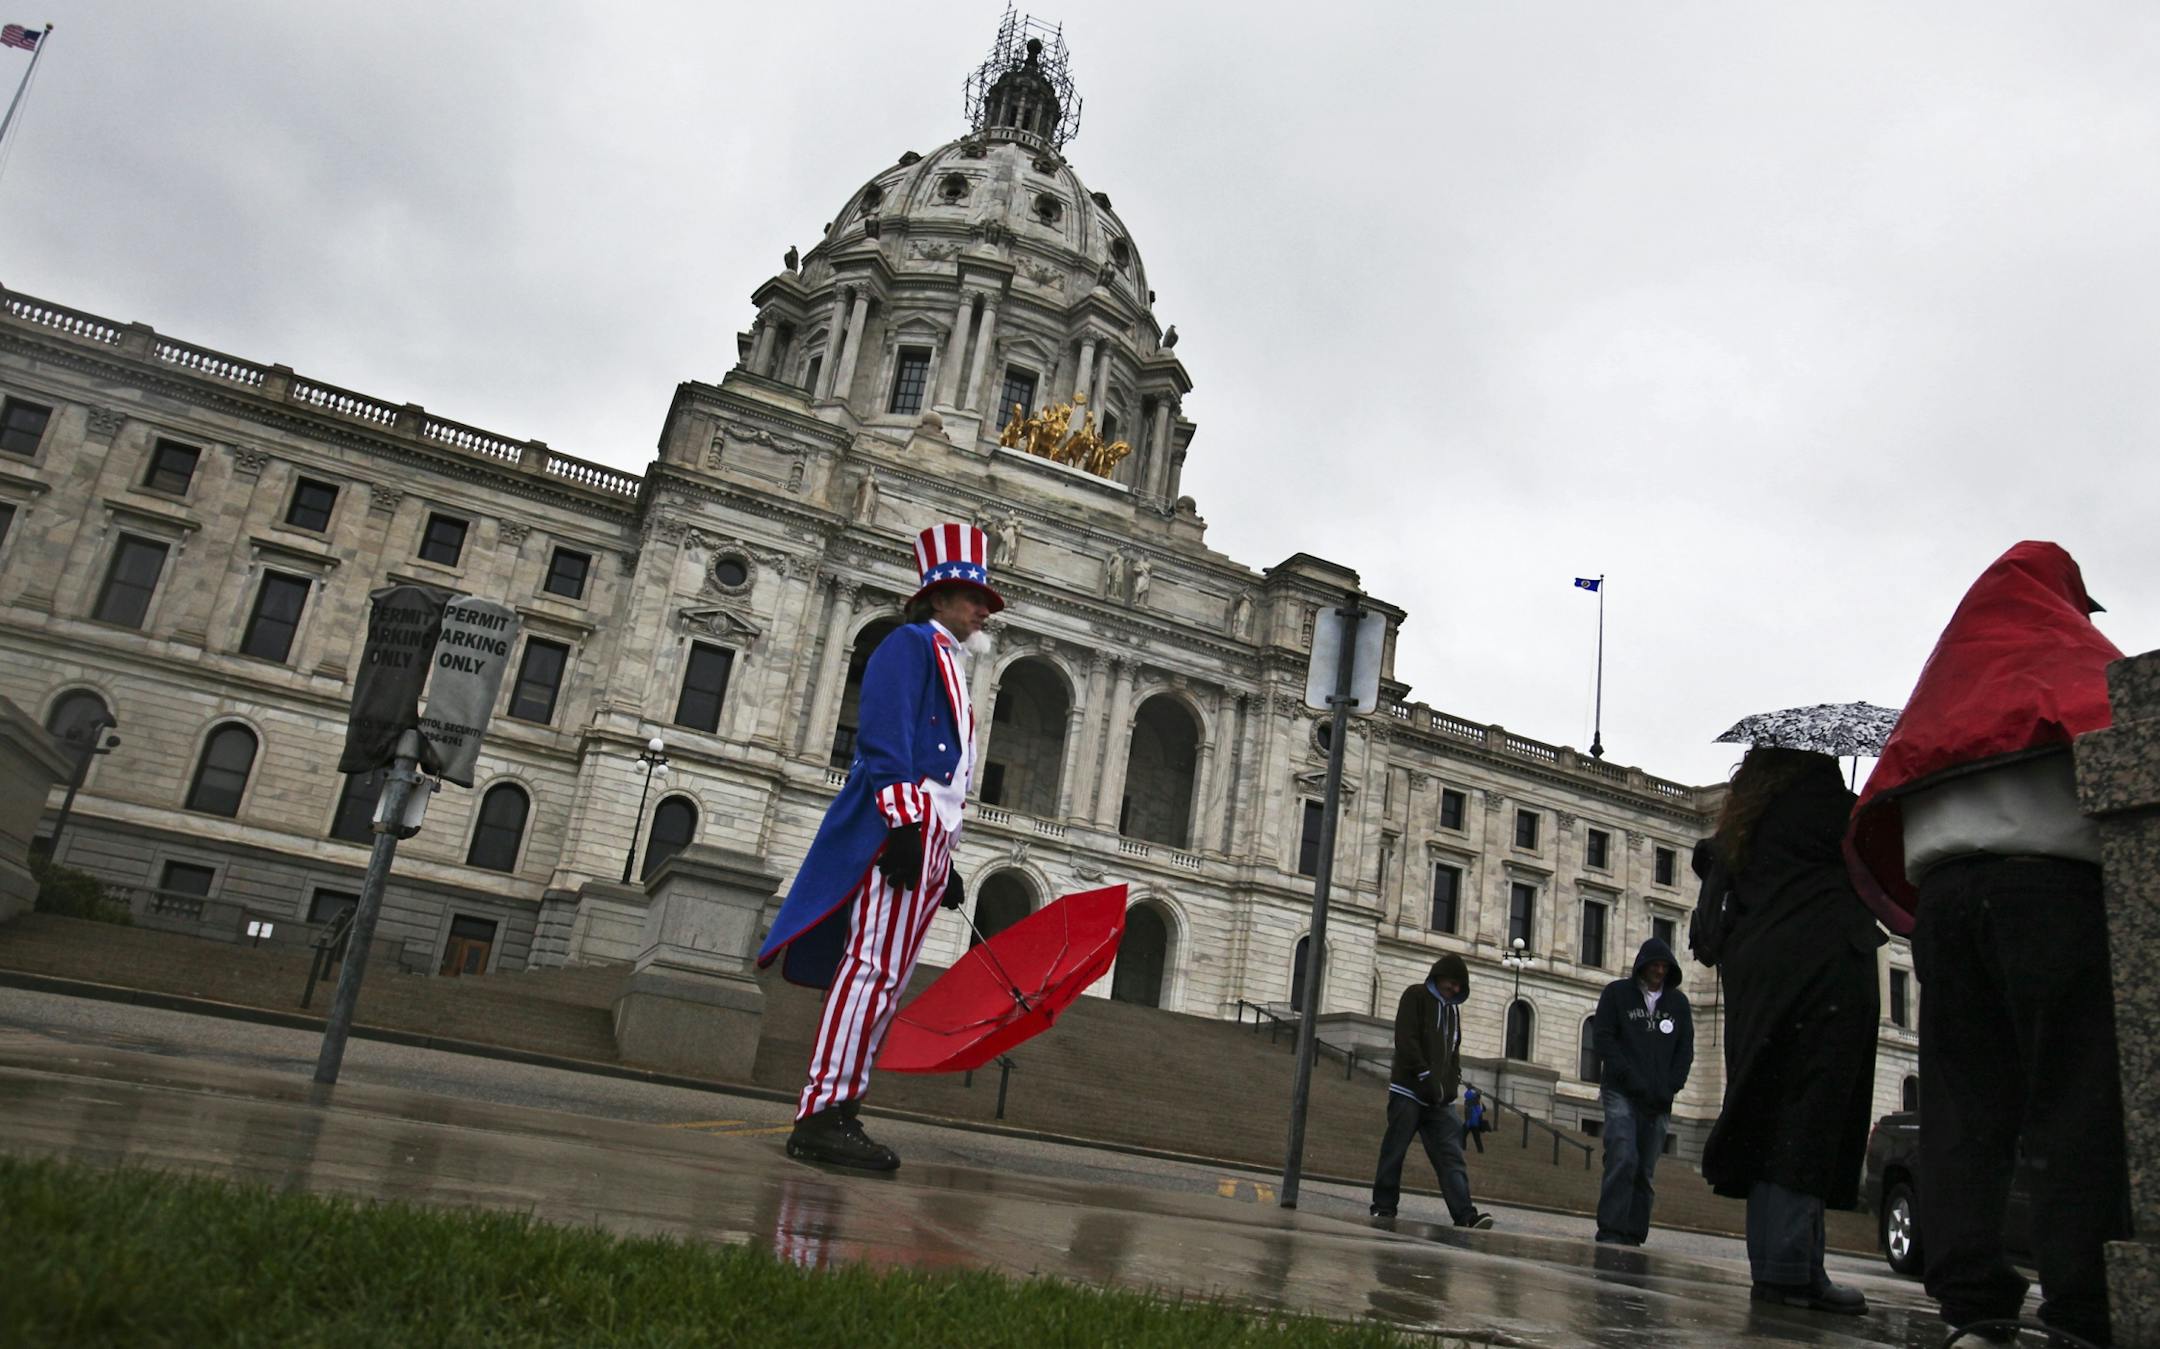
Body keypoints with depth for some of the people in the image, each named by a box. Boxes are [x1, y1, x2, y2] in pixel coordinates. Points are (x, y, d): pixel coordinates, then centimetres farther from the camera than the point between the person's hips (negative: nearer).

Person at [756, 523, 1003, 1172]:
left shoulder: (950, 665, 30)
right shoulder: (912, 643, 2)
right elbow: (885, 739, -12)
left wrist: (944, 865, 23)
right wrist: (904, 822, -23)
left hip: (928, 836, 10)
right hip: (906, 824, -10)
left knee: (883, 979, 6)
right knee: (875, 966, -15)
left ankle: (838, 1115, 9)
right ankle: (821, 1116, -15)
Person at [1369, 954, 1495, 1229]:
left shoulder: (1453, 1009, 21)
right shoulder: (1415, 997, 1)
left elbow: (1454, 1051, 22)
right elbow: (1406, 1039, -10)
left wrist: (1452, 1083, 6)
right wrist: (1425, 1075, -16)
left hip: (1440, 1100, 6)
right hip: (1409, 1091, -5)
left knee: (1452, 1156, -5)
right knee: (1394, 1152, -1)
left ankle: (1465, 1215, -13)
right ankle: (1383, 1207, 9)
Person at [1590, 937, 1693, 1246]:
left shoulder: (1678, 1002, 14)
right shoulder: (1617, 993, 5)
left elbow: (1686, 1049, 13)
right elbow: (1602, 1038, -1)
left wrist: (1669, 1087, -2)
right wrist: (1632, 1079, -11)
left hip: (1659, 1102, 3)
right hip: (1621, 1093, -3)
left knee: (1645, 1170, 2)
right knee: (1623, 1158, -17)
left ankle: (1632, 1237, 7)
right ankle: (1611, 1232, -16)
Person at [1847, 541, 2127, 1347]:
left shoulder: (1945, 677, 26)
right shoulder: (2069, 647, 12)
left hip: (1938, 882, 5)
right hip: (2049, 873, -5)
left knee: (1962, 1102, 1)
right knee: (2077, 1097, -7)